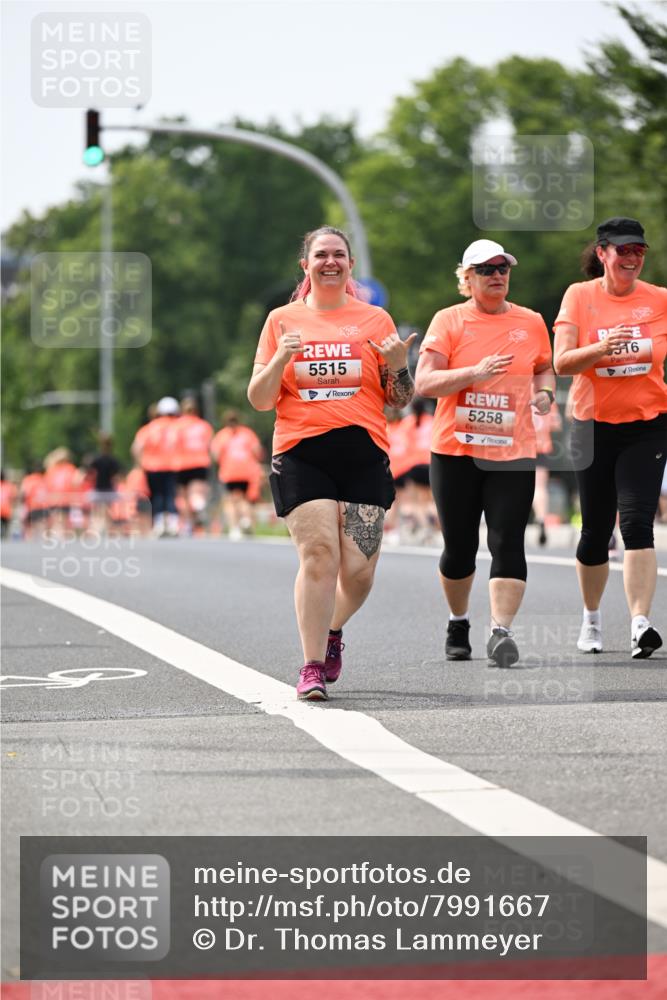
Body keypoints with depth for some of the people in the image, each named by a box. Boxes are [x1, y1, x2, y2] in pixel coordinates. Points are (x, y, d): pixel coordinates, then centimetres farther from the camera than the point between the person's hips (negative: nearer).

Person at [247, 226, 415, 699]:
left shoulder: (375, 320, 12)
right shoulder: (283, 320, 11)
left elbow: (402, 399, 14)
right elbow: (259, 399, 9)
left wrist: (397, 366, -7)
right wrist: (281, 359, -8)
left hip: (364, 455, 1)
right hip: (301, 455, -1)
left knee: (358, 571, -3)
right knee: (318, 552, -17)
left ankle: (332, 630, 29)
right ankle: (312, 668, -11)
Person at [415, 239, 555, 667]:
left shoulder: (531, 322, 8)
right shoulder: (449, 320, -1)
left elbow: (544, 369, 25)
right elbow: (425, 382, -9)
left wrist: (544, 392, 2)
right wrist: (475, 373, -22)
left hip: (513, 452, 1)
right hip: (455, 451, -1)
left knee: (508, 544, -12)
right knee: (459, 547, 8)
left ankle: (501, 632, -16)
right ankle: (458, 624, 29)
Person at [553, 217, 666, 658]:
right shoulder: (580, 296, 0)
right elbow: (561, 362, -8)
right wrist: (600, 348, -24)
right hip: (594, 426, 1)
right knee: (596, 529, 9)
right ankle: (591, 618, 30)